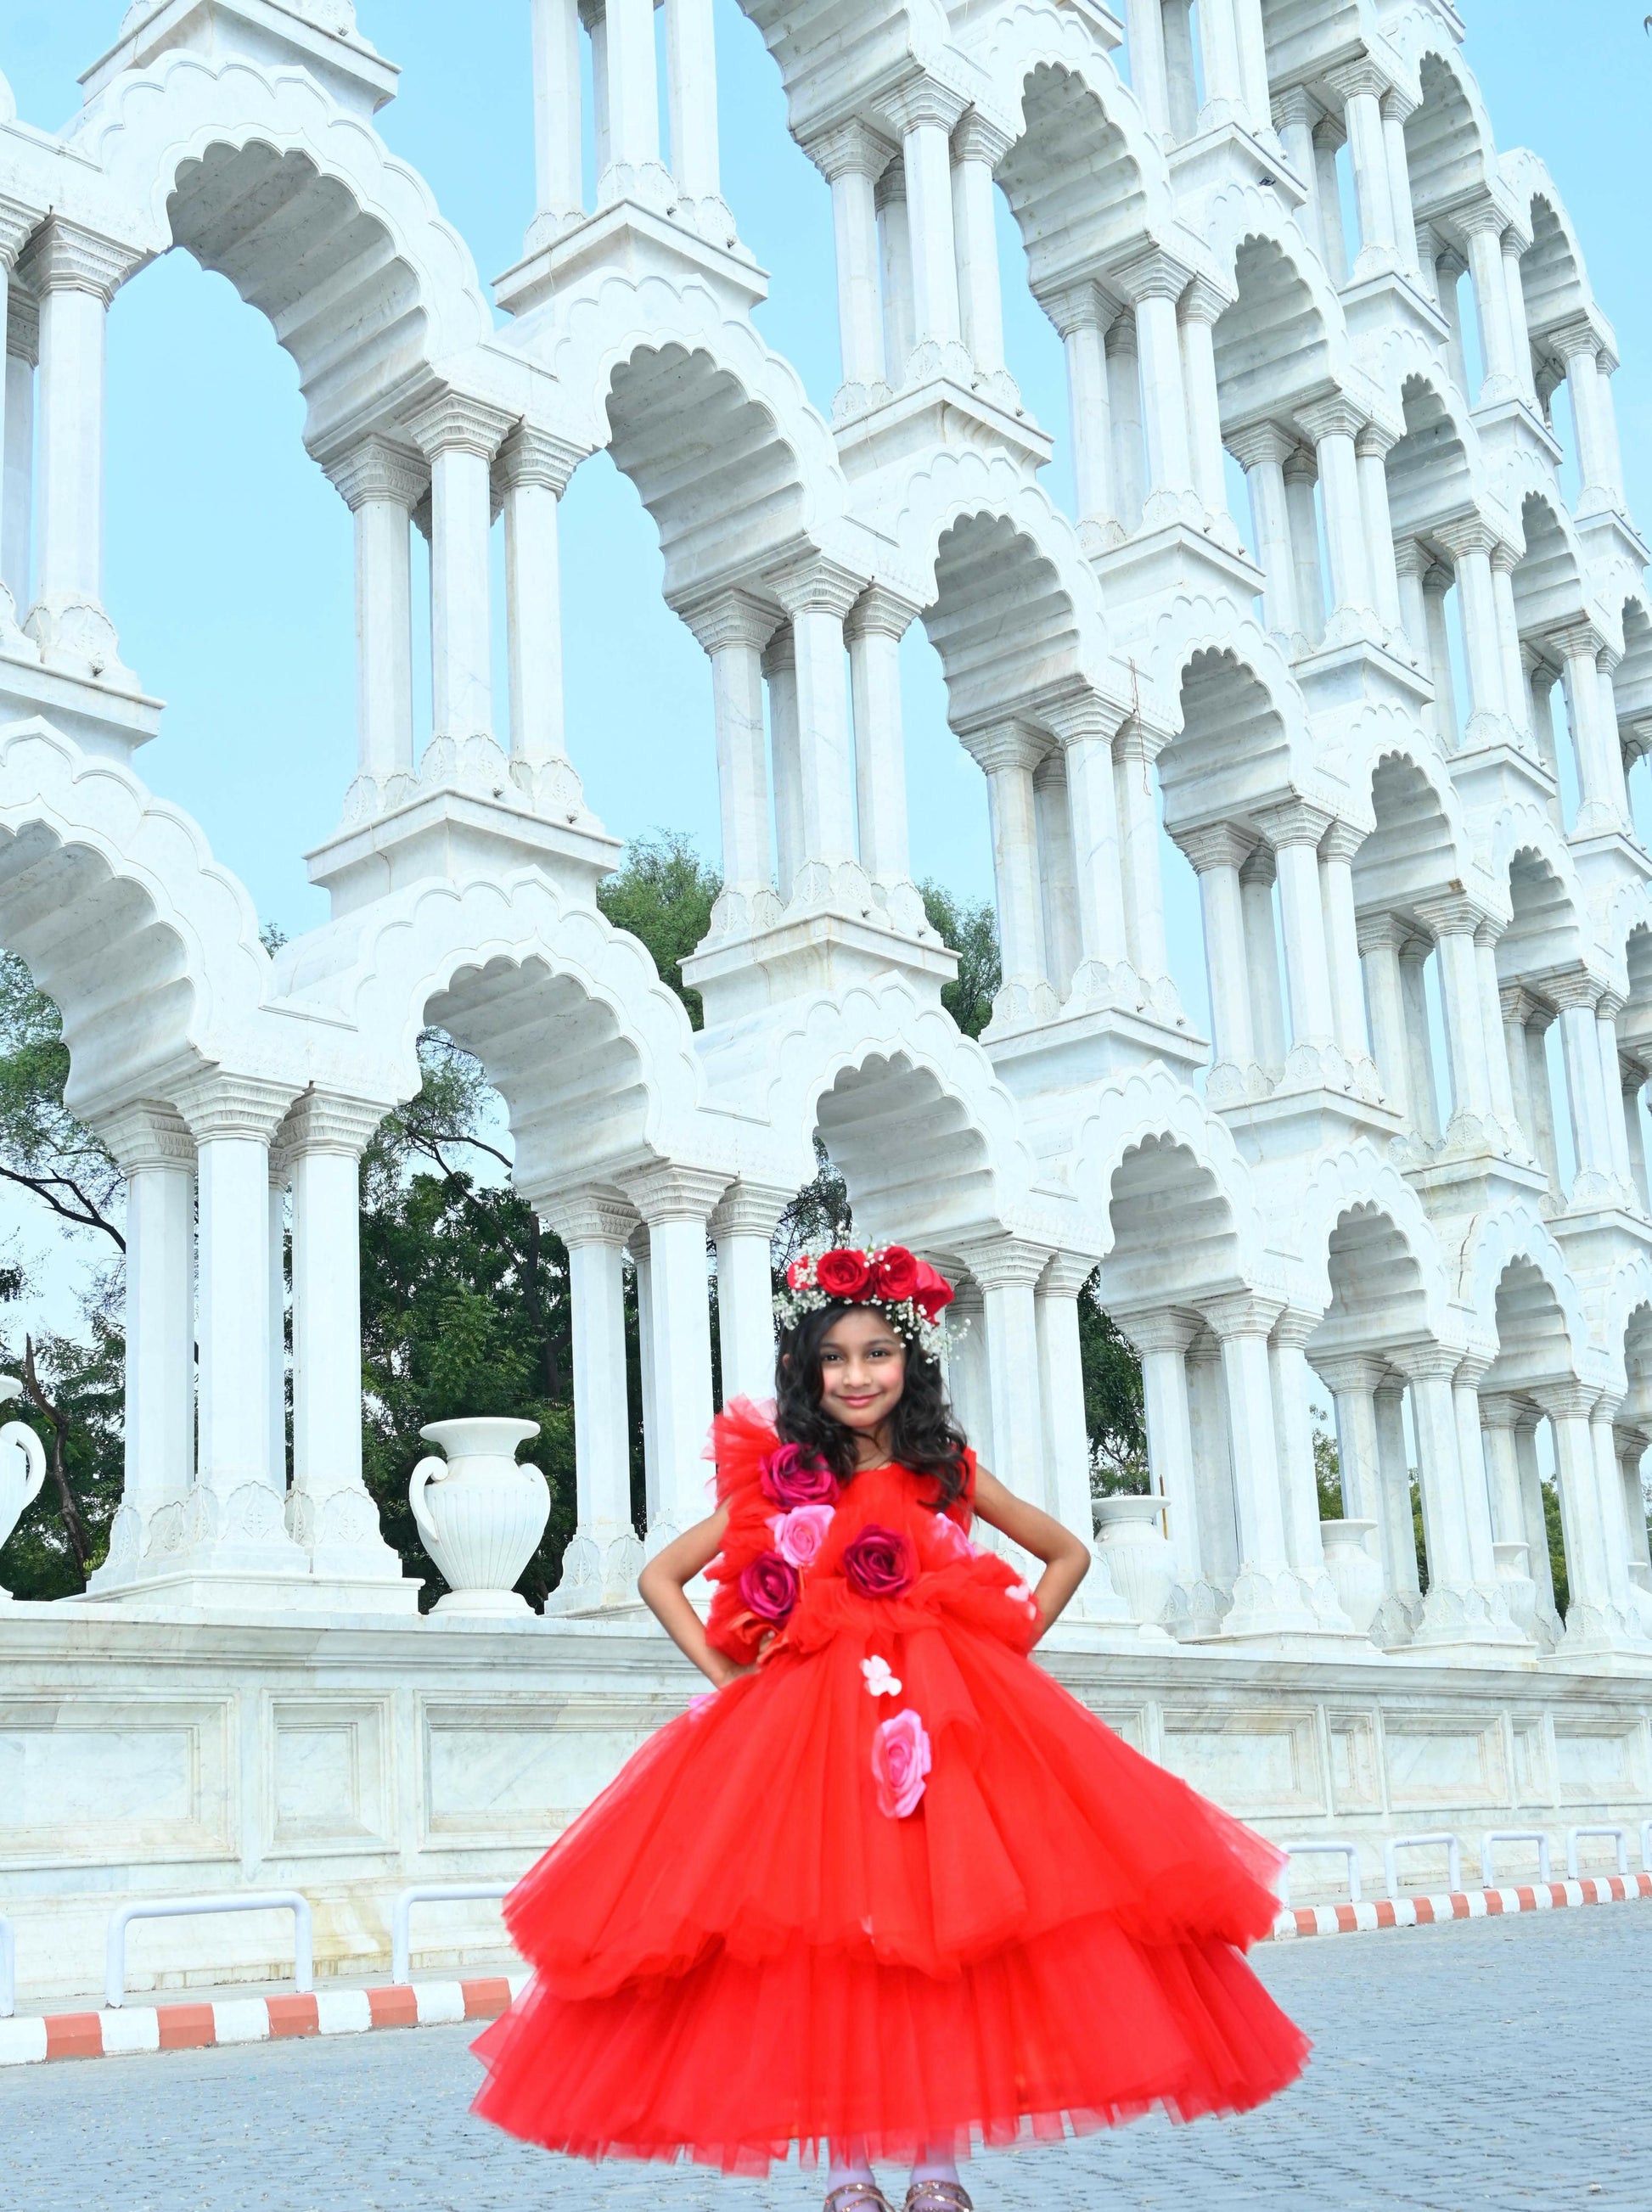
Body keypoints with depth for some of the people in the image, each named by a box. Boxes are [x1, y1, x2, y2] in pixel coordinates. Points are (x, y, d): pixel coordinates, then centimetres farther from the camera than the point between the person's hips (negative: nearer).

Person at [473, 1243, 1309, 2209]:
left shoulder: (949, 1471, 9)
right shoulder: (778, 1477, 6)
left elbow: (1069, 1555, 18)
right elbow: (660, 1576, 8)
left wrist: (1009, 1649, 6)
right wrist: (728, 1678, -1)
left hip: (950, 1719, 1)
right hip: (811, 1724, -1)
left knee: (950, 1923, -8)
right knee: (828, 1934, -7)